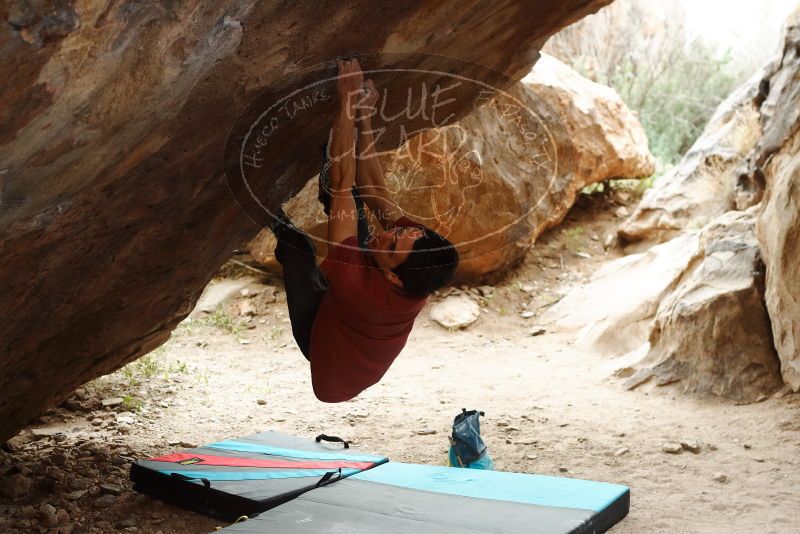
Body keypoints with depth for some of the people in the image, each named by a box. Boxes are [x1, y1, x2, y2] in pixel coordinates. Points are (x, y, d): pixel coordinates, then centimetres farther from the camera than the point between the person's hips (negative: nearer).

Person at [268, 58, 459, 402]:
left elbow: (344, 181, -49)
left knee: (298, 246, -16)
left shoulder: (356, 283, -48)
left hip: (323, 339, -4)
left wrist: (348, 102, -48)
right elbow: (373, 188, -26)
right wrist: (363, 118, -27)